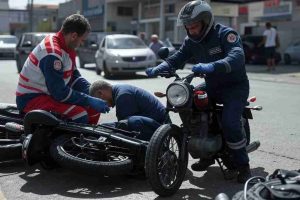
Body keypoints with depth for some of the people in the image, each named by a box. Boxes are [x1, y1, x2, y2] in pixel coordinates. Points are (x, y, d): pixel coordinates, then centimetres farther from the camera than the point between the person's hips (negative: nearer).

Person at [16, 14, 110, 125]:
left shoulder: (66, 46, 5)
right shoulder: (52, 54, -25)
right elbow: (60, 92, -25)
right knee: (80, 115, -27)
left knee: (93, 109, 2)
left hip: (48, 94, 10)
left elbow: (74, 75, 12)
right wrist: (89, 100, -20)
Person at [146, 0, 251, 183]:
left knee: (230, 122, -26)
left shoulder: (226, 34, -21)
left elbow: (237, 58, -38)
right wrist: (158, 69, -23)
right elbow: (177, 58, -3)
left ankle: (243, 166, -5)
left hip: (235, 86, -7)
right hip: (212, 86, 7)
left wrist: (211, 67, -55)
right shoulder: (191, 41, 2)